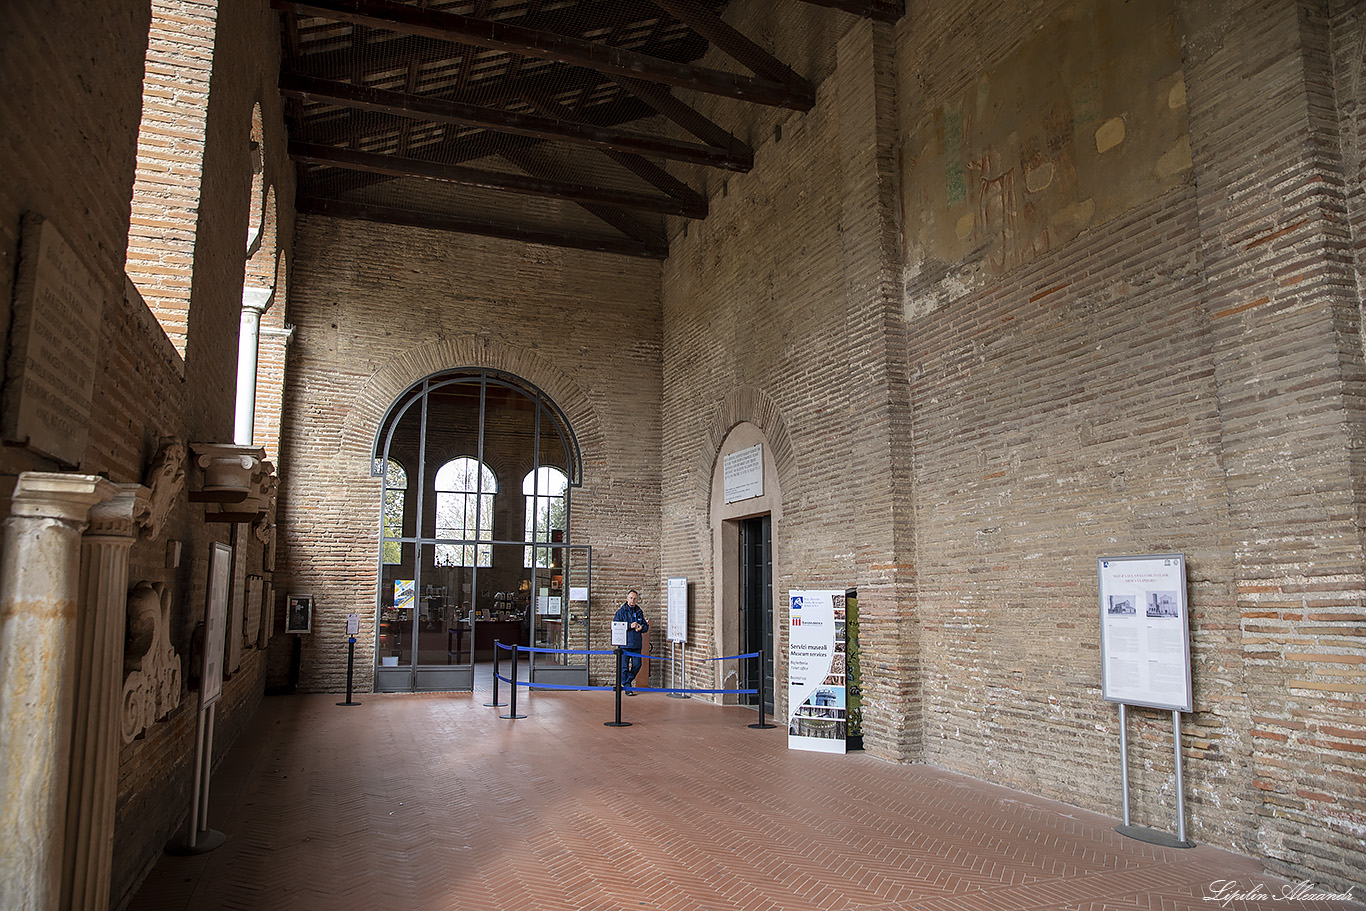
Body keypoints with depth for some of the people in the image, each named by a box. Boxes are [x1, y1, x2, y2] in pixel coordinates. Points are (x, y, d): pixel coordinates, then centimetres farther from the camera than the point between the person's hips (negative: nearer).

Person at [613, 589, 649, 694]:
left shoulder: (639, 612, 11)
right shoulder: (621, 611, -1)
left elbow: (646, 626, 16)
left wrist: (641, 627, -7)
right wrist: (630, 626, -16)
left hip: (637, 643, 4)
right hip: (624, 643, -4)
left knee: (637, 665, 5)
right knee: (625, 666, -1)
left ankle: (626, 681, 26)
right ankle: (627, 688, 8)